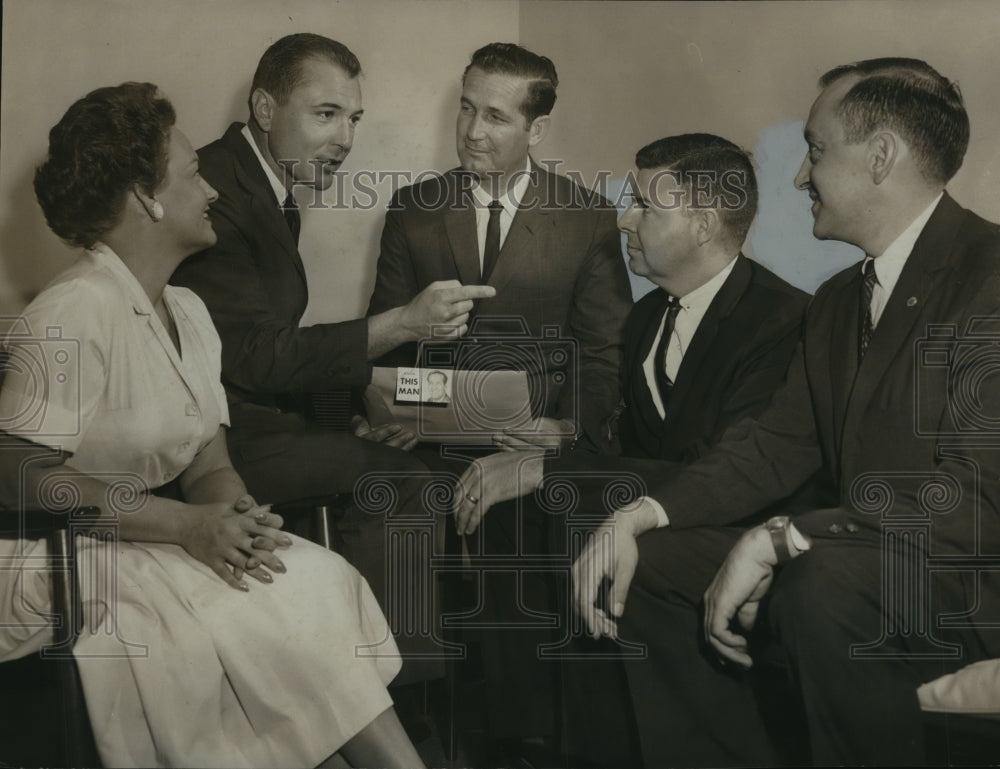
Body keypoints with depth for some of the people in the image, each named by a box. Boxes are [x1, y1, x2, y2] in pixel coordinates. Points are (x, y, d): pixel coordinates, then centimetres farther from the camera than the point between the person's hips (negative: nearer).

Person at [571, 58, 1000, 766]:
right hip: (849, 559, 9)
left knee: (823, 585, -36)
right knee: (653, 565, -1)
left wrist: (776, 541, -25)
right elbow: (778, 445, 11)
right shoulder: (837, 301, 15)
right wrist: (640, 517, -4)